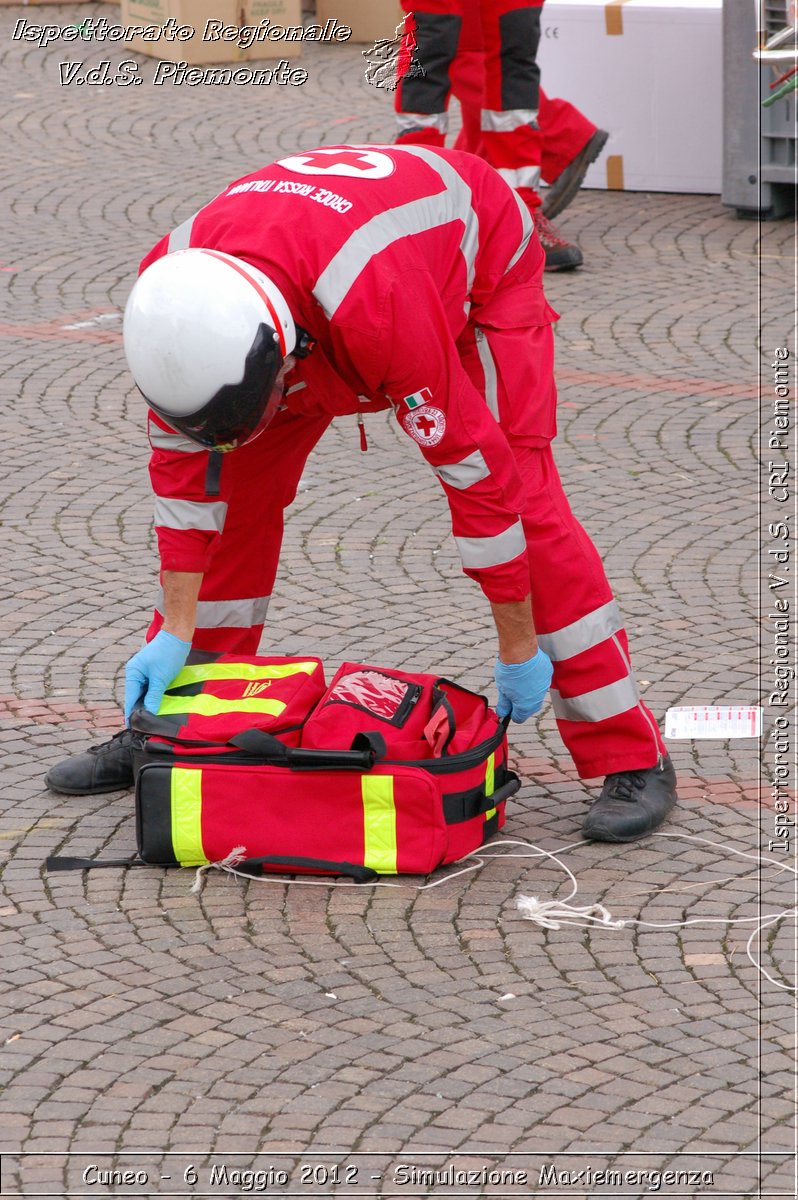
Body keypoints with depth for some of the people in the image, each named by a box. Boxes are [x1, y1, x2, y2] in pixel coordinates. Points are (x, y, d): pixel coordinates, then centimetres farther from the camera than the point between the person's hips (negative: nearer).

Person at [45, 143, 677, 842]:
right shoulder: (170, 283, -30)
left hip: (480, 273, -5)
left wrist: (519, 649, -27)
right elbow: (183, 458, -15)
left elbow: (477, 470, -37)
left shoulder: (381, 312, -47)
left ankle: (633, 760, -11)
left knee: (523, 501, -17)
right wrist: (176, 631, -14)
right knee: (240, 485, -2)